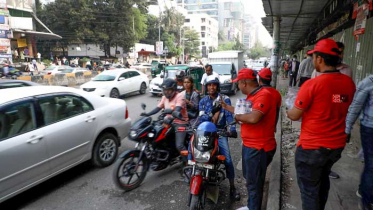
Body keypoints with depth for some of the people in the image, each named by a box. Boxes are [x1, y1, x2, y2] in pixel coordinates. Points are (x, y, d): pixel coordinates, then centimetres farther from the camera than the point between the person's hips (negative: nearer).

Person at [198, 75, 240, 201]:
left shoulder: (225, 99, 2)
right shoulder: (203, 101, 9)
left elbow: (229, 115, -10)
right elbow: (201, 118, -2)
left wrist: (232, 129, -27)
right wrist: (212, 113, -19)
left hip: (220, 132, -2)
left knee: (228, 159, -10)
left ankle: (232, 187, 6)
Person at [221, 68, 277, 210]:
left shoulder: (264, 95, -24)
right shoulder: (252, 95, 10)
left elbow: (253, 118, -37)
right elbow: (244, 112, 18)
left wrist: (237, 117, -20)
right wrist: (226, 107, 23)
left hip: (259, 148, -11)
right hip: (249, 145, 11)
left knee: (254, 182, 6)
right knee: (249, 178, 24)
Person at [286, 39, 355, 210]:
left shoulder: (312, 84, -22)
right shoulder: (349, 83, -2)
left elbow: (294, 116, -14)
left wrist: (288, 112, 7)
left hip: (312, 147, -7)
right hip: (337, 145, 7)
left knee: (309, 190, 10)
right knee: (323, 180, 30)